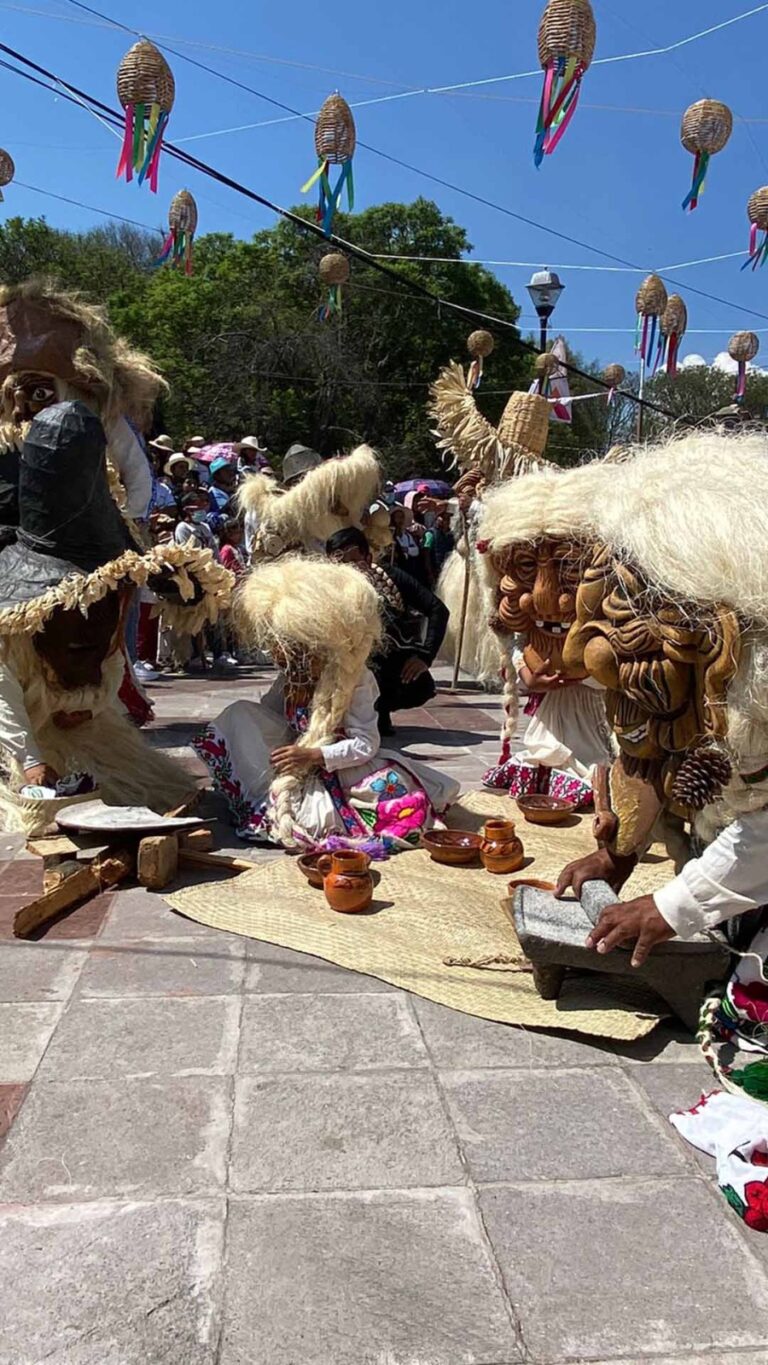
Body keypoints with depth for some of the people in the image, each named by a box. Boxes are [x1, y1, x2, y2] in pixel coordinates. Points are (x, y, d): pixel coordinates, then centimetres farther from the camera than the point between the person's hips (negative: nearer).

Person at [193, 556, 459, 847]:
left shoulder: (354, 679, -16)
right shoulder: (291, 675, 5)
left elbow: (366, 744, -21)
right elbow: (264, 714, 14)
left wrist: (314, 755, -31)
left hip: (339, 769, -5)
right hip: (295, 768, 6)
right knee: (240, 714, -10)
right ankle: (269, 801, -19)